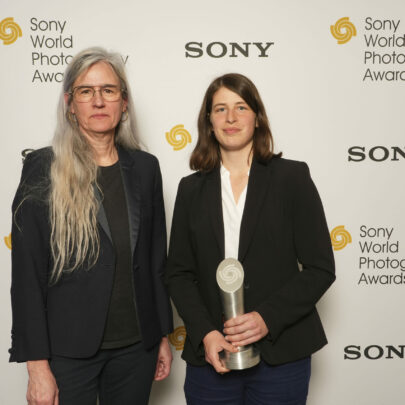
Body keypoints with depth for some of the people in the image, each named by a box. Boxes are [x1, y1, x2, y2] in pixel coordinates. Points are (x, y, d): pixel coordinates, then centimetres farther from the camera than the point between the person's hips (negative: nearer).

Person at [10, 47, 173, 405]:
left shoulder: (144, 167, 3)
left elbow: (156, 259, 8)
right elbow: (27, 273, -9)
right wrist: (37, 365, -11)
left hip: (136, 346, 4)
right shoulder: (43, 169, -8)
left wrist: (163, 335, 9)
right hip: (69, 348, -3)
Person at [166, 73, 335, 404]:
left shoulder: (292, 177, -1)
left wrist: (267, 318, -14)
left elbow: (321, 268, -4)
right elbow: (179, 272, 5)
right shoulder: (192, 189, 6)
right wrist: (204, 333, -9)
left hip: (281, 355, -2)